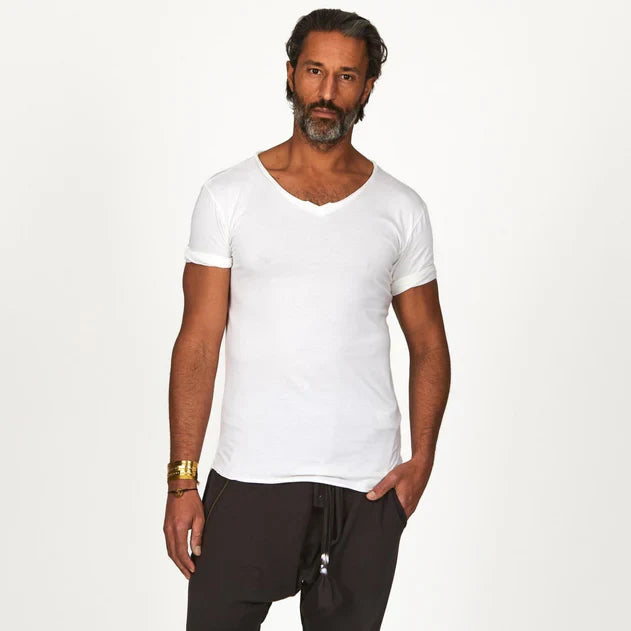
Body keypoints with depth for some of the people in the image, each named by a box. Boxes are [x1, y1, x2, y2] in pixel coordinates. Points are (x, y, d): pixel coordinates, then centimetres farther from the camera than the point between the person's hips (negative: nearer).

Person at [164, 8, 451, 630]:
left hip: (367, 486, 1)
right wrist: (182, 479, -7)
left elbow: (428, 343, 11)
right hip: (248, 482, -1)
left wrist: (422, 458, -4)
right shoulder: (228, 195, 2)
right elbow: (198, 342, -1)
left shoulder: (401, 208, 6)